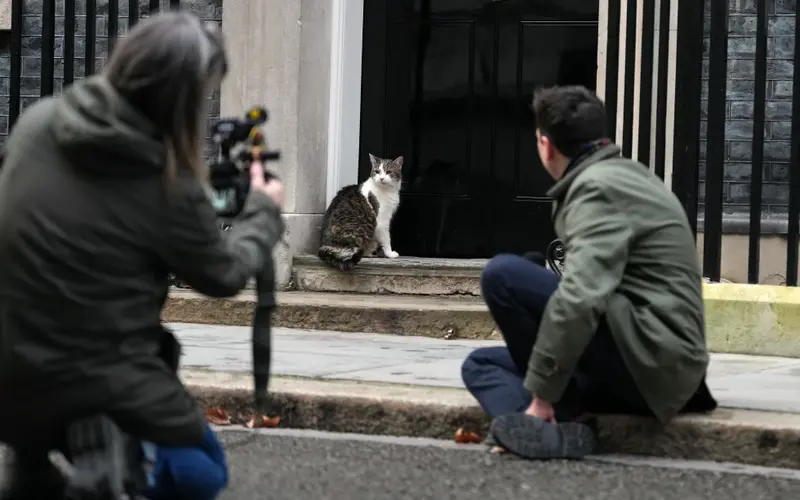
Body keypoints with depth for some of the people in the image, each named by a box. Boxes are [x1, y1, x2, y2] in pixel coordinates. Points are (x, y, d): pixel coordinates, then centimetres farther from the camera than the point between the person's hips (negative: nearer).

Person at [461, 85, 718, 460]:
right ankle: (559, 426, -18)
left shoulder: (598, 187, -13)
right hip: (660, 365, 10)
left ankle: (566, 419, -14)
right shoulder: (625, 175, 19)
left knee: (502, 275, -17)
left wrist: (542, 393, -22)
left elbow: (581, 298, -26)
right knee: (480, 364, 13)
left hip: (649, 361, -10)